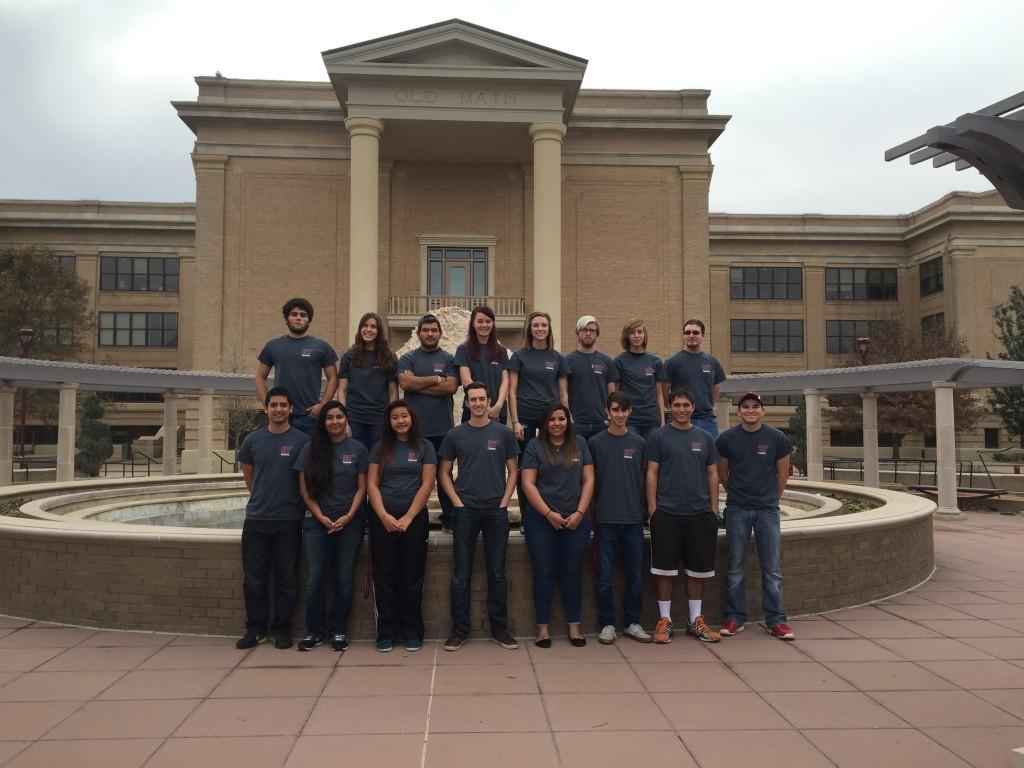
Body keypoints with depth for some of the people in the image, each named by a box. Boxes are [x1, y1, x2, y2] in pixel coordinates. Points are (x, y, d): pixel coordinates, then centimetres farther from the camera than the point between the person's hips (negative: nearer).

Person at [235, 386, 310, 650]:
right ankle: (255, 628, 20)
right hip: (256, 519, 2)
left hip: (289, 521, -2)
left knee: (287, 578, 5)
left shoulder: (302, 441, -3)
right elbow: (248, 477, 18)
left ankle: (281, 629, 18)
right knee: (254, 578, 7)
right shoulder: (253, 440, 6)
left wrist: (288, 503, 6)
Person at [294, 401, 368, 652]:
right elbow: (304, 488, 2)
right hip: (317, 521, 0)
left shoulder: (358, 449, 3)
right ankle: (314, 631, 12)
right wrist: (321, 517, -7)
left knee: (344, 577, 4)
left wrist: (348, 516, -9)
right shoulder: (311, 448, 3)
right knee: (316, 578, 0)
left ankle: (339, 630, 14)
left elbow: (362, 487, 2)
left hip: (350, 521, 0)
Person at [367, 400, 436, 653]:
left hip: (415, 519, -1)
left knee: (412, 578, 3)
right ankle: (386, 633, 11)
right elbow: (372, 484, 3)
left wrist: (408, 518, -10)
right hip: (383, 520, 1)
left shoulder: (424, 447, 4)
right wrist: (384, 516, -11)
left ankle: (413, 632, 12)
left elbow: (427, 485, -2)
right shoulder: (380, 447, 8)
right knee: (384, 577, 3)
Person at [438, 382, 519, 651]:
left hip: (496, 511, 0)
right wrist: (457, 502, -4)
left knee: (497, 573, 7)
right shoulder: (455, 435, 4)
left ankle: (499, 628, 17)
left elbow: (512, 471, 6)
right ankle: (459, 628, 14)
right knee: (461, 574, 4)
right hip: (465, 511, 0)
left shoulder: (503, 433, 4)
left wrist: (504, 502, -4)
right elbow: (444, 473, 6)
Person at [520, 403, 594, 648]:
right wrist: (549, 513, -11)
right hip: (541, 520, -2)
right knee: (544, 574, 3)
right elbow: (528, 484, -5)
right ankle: (543, 627, 11)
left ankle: (574, 627, 15)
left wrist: (579, 513, -6)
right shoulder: (535, 446, 1)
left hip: (576, 520, 2)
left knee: (572, 574, 7)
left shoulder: (579, 443, 8)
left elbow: (588, 480, 5)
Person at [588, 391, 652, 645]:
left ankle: (632, 623, 21)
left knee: (635, 576, 8)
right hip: (605, 519, -2)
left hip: (633, 519, 2)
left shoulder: (638, 443, 7)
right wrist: (590, 513, -1)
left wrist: (643, 509, 7)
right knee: (605, 577, 3)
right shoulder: (596, 442, 1)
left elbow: (643, 479, 12)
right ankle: (607, 624, 15)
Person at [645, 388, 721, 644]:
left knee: (698, 569, 9)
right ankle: (664, 620, 13)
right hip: (667, 514, -3)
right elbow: (651, 474, -1)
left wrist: (714, 508, 5)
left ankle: (696, 621, 21)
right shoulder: (659, 437, 1)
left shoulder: (704, 437, 10)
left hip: (701, 514, 3)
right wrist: (652, 508, -7)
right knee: (665, 568, 1)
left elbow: (713, 474, 12)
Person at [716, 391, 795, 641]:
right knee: (736, 568, 6)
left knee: (771, 569, 4)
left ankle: (775, 620, 13)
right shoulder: (727, 439, -1)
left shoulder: (776, 438, -1)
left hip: (768, 510, 0)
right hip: (737, 510, 0)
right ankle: (734, 618, 16)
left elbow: (783, 473, 9)